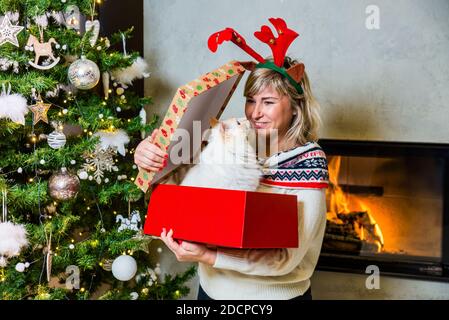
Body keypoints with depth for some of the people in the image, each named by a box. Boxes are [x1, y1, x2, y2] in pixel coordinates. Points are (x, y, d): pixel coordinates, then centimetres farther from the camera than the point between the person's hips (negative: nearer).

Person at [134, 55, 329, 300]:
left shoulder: (309, 162, -16)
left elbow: (286, 257, -21)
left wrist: (207, 256, -30)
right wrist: (146, 157, -25)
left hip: (275, 294, -4)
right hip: (212, 288, 4)